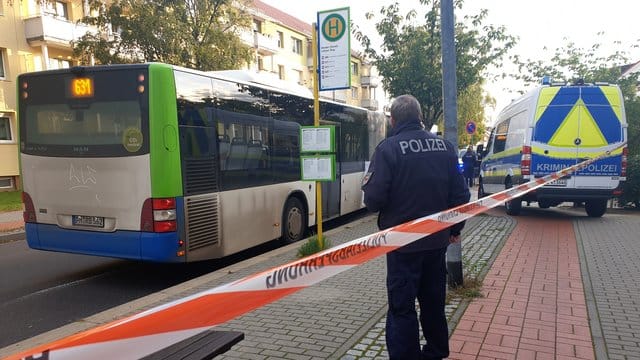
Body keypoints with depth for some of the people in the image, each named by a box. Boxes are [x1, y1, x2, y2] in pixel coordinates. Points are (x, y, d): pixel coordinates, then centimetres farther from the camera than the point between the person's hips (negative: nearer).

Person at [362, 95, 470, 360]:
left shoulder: (389, 148, -15)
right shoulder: (444, 146, 2)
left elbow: (374, 200, -19)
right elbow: (460, 194, 3)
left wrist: (367, 186, 3)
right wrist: (455, 228, 17)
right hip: (437, 240, 6)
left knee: (402, 307, 5)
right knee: (434, 300, 21)